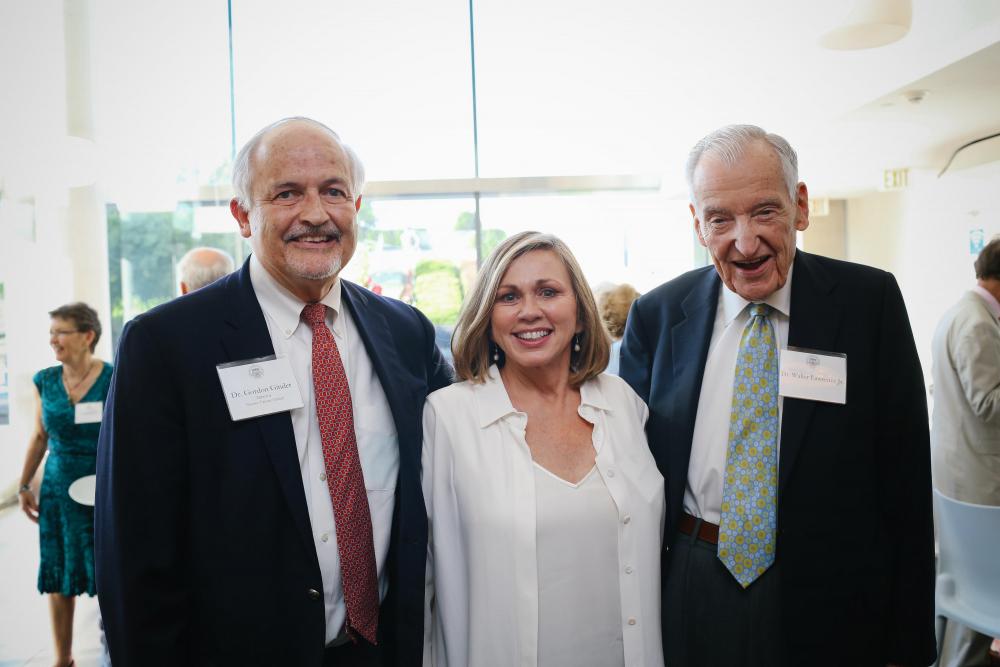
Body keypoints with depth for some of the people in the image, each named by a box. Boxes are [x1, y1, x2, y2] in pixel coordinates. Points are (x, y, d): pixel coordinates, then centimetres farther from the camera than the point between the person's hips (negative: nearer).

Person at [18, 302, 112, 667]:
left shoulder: (114, 380, -11)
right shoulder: (46, 381, 2)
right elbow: (39, 437, 12)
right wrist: (24, 486, 14)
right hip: (58, 490, 4)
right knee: (58, 576, 12)